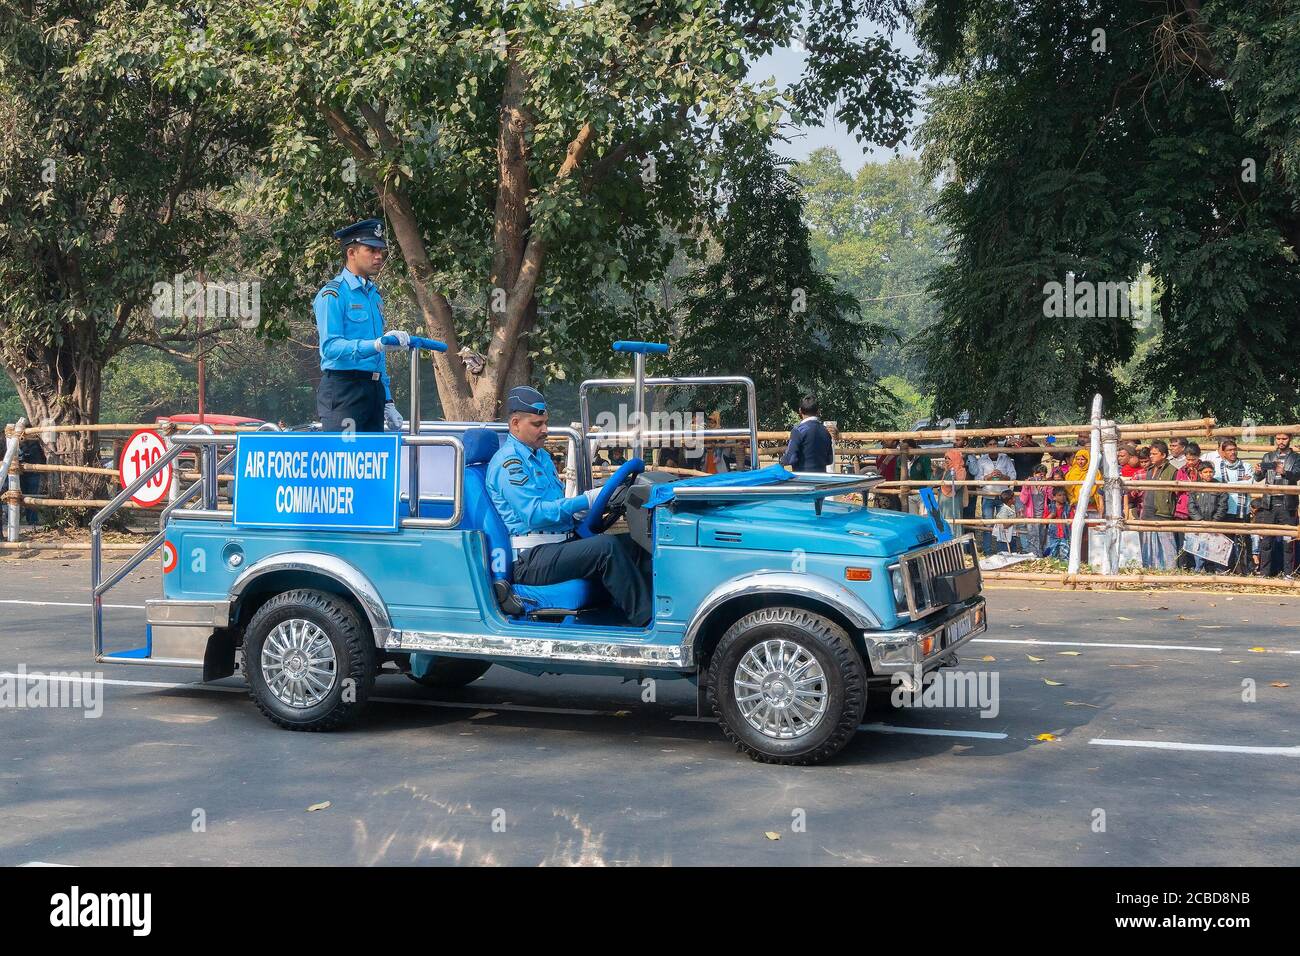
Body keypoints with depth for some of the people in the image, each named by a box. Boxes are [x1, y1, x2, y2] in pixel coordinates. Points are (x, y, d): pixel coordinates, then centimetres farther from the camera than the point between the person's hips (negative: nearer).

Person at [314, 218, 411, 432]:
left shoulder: (375, 295, 18)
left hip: (374, 390, 8)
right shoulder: (333, 294, -6)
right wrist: (375, 345, -31)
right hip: (343, 390, -8)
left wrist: (387, 402, 19)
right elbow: (331, 346, -18)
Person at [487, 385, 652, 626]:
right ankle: (646, 621, -25)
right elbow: (535, 513, -20)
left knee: (630, 543, -5)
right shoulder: (508, 461, -10)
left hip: (560, 541, 9)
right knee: (606, 546, -27)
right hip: (531, 559, -9)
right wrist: (587, 500, -21)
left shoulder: (541, 456, 21)